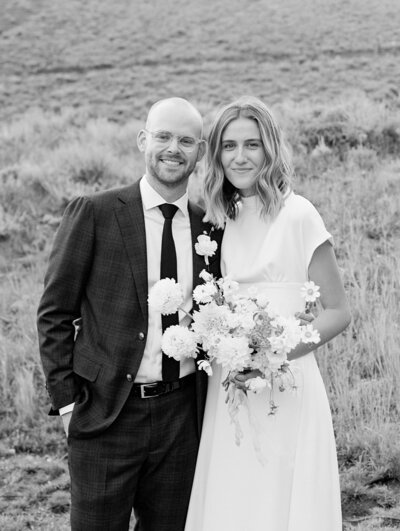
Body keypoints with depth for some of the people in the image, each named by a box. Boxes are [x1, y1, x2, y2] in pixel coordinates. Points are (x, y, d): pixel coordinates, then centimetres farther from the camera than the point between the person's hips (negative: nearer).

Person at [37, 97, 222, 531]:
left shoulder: (209, 228, 7)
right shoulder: (94, 214, -6)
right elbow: (54, 314, -3)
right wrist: (67, 401, -7)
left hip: (180, 413, 4)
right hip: (106, 414, -3)